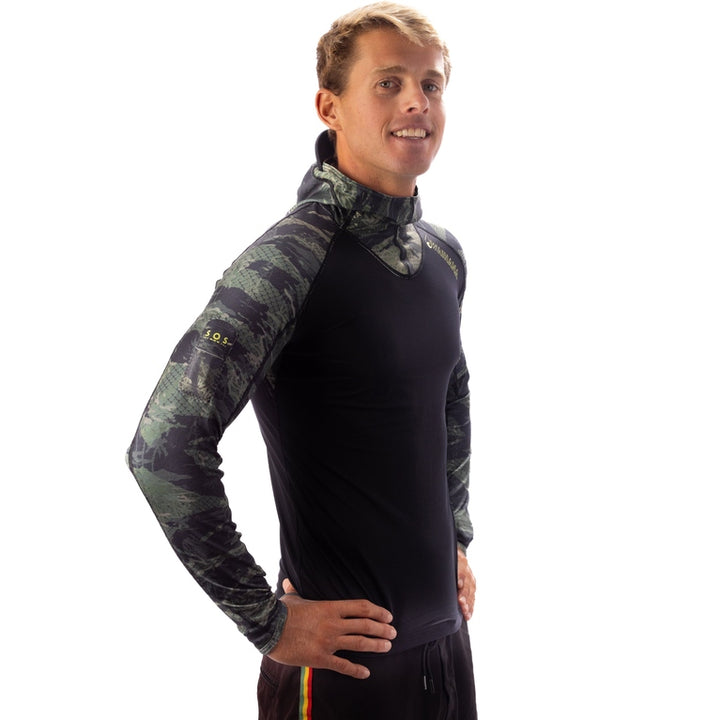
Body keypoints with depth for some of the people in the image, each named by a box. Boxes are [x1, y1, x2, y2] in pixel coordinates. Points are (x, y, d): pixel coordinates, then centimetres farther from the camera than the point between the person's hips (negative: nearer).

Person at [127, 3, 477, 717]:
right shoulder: (292, 260, -20)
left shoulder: (443, 253, 5)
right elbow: (163, 450, -26)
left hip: (444, 632, 7)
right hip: (346, 658, -7)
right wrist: (268, 623, -19)